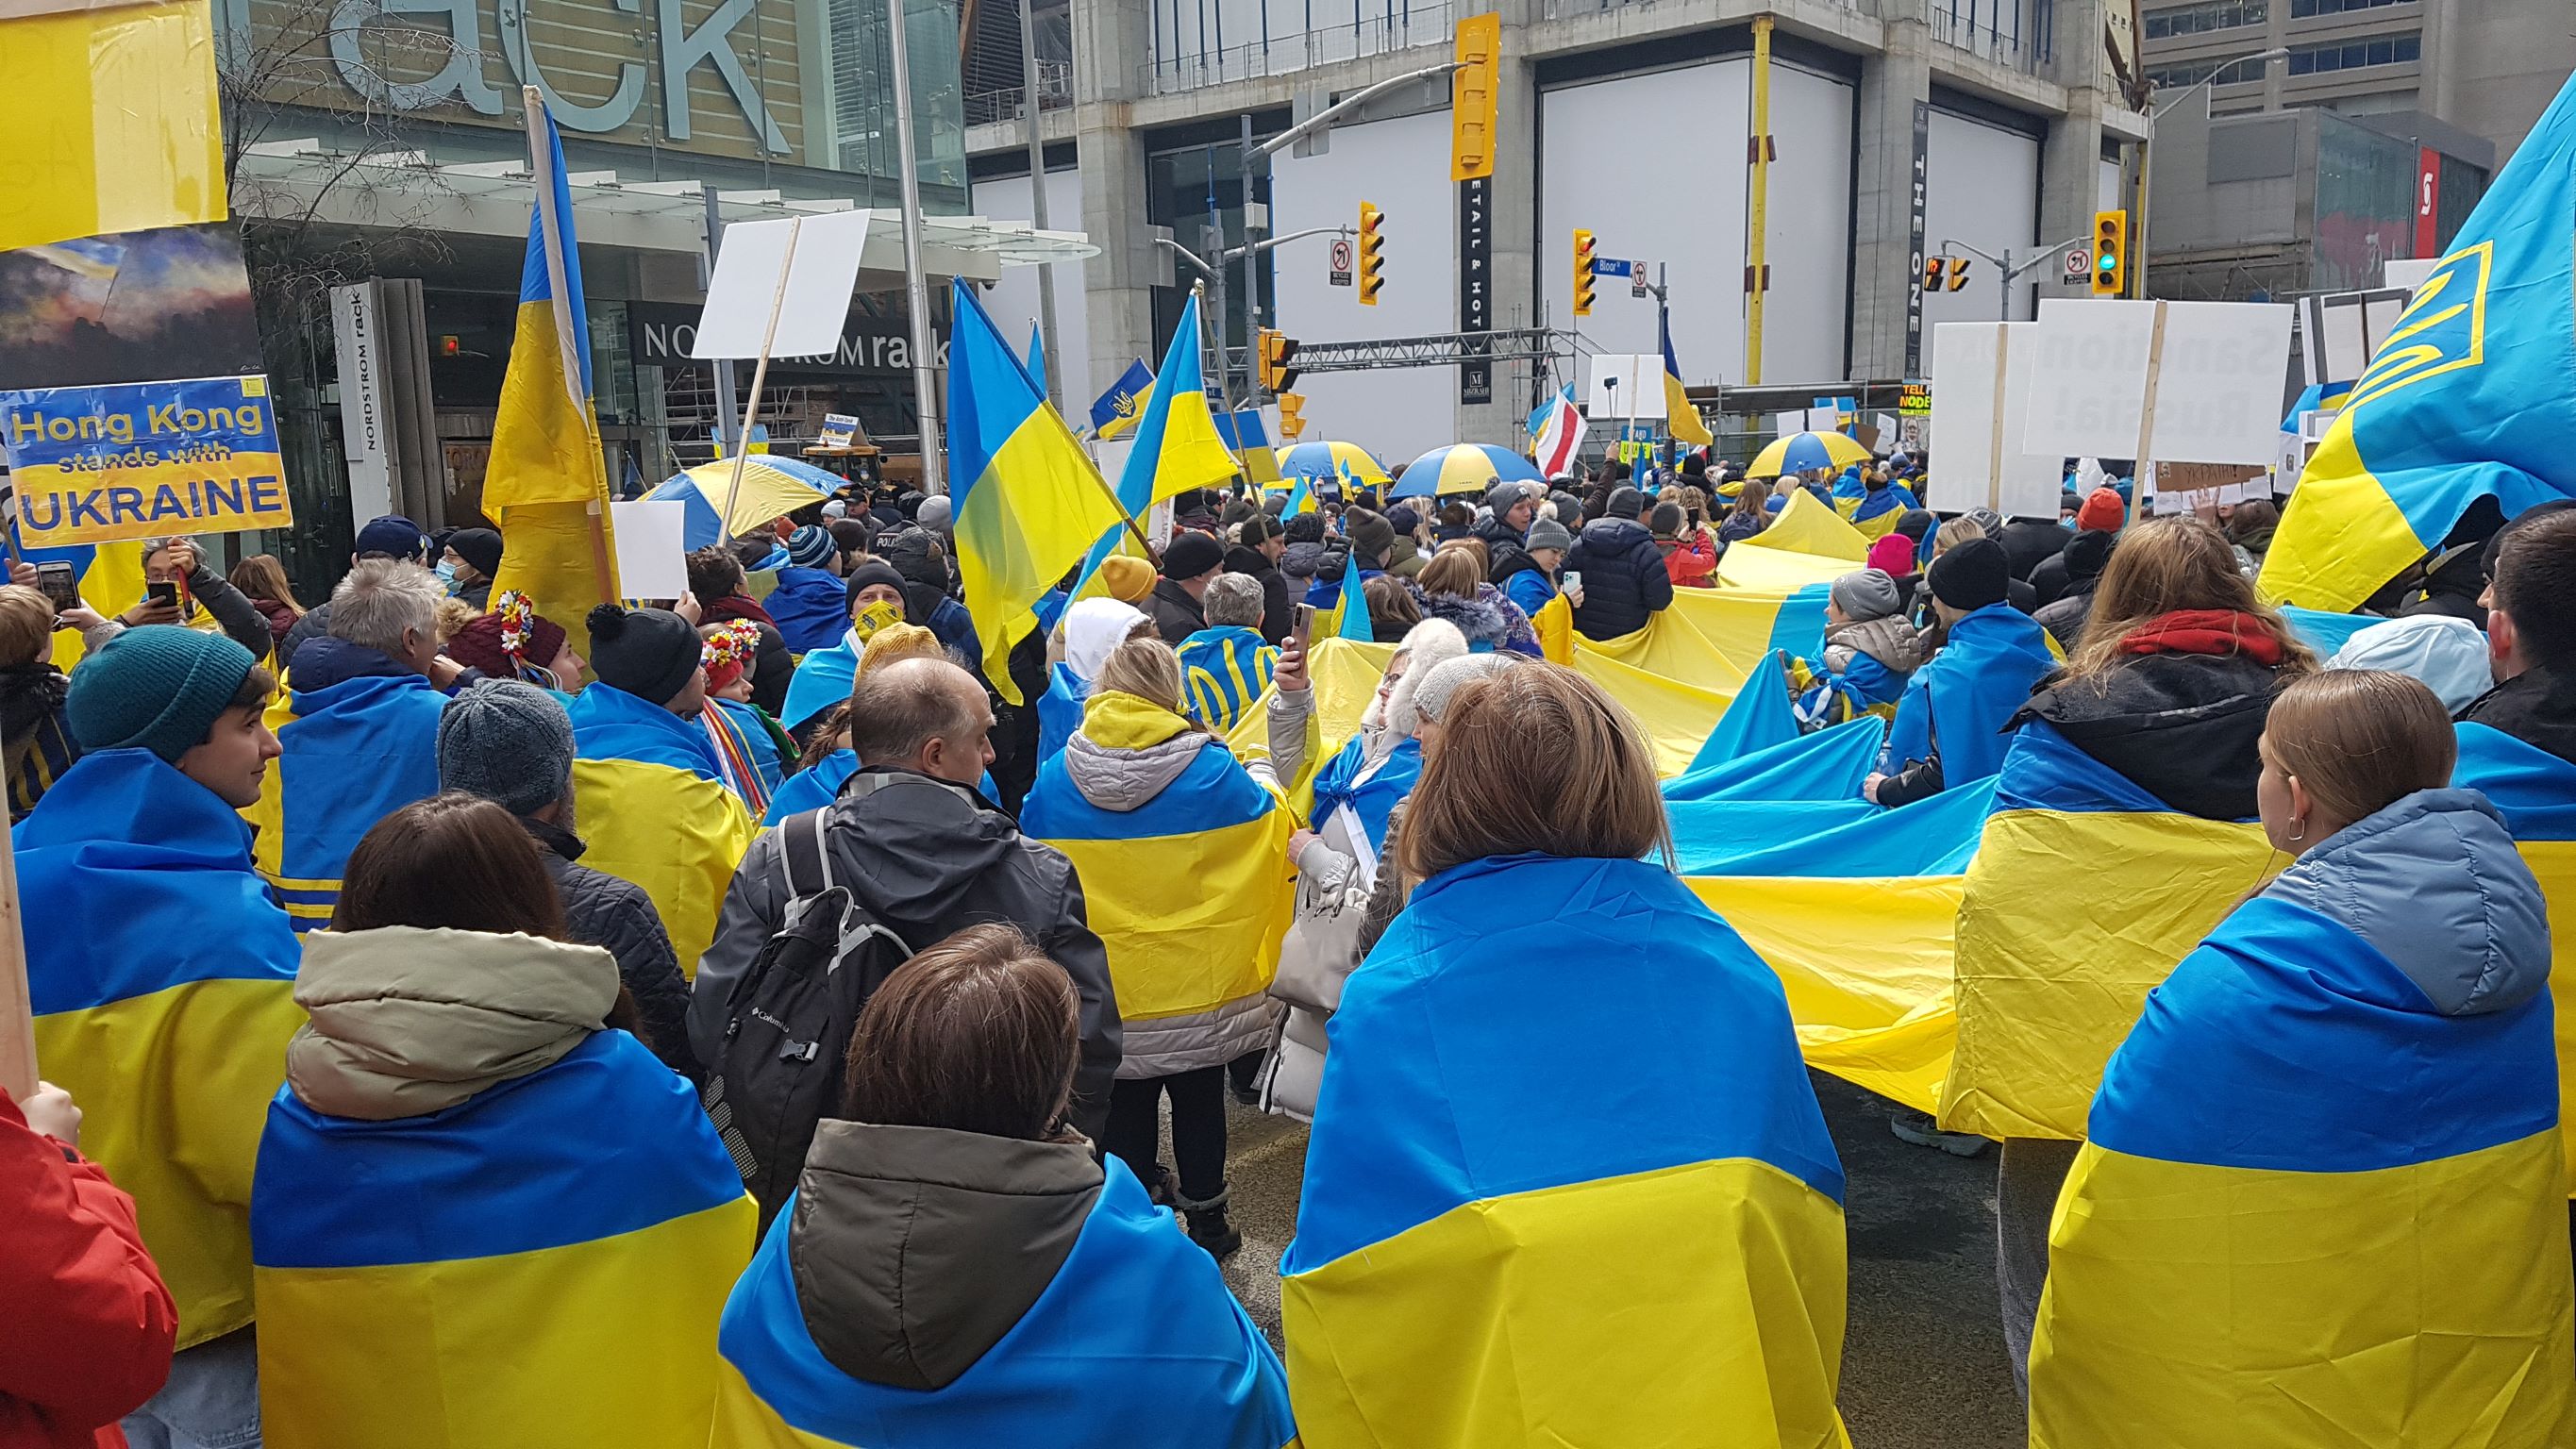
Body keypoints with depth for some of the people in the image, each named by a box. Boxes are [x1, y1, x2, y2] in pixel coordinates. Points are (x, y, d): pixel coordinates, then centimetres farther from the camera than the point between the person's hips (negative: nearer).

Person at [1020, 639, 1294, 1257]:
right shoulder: (1212, 770, -12)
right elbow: (1273, 826, 5)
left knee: (1124, 1110, 16)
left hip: (1102, 990, 1)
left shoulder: (1054, 778, -6)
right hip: (1199, 983, -1)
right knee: (1199, 1103, 15)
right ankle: (1206, 1221, 28)